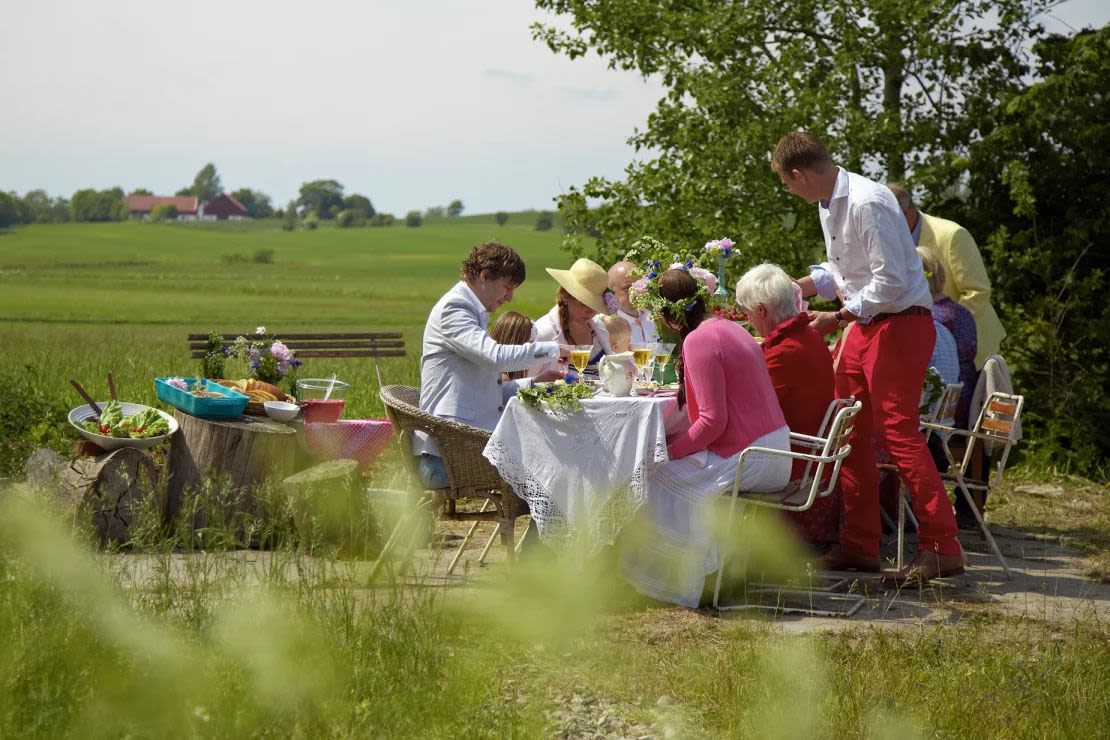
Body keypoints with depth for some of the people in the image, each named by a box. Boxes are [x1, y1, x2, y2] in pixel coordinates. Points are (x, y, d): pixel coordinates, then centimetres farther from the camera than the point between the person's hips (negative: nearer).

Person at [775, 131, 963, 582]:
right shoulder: (829, 204, 11)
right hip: (864, 325, 10)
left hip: (900, 322, -10)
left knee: (898, 431, -13)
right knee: (850, 434, 10)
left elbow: (891, 282, -23)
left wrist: (838, 318, -19)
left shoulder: (867, 203, -21)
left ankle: (942, 547, -9)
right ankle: (859, 545, 17)